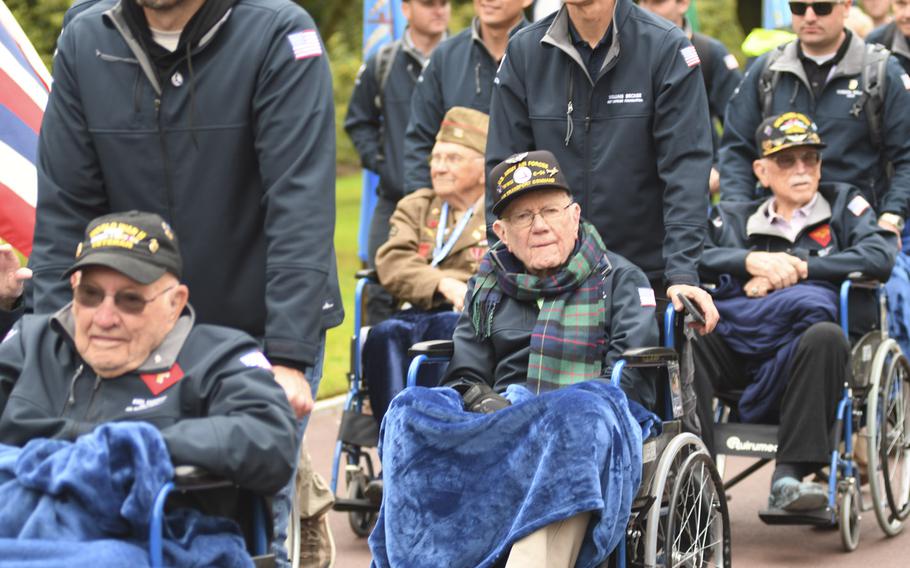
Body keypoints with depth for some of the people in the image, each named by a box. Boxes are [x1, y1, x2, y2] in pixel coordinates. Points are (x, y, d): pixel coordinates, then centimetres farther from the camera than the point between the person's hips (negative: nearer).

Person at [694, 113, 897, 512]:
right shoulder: (736, 218, 25)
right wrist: (751, 261, -8)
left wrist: (797, 268, -4)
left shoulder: (843, 204, 18)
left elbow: (879, 256, -1)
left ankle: (789, 477, -39)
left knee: (825, 336, -38)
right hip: (739, 348, 2)